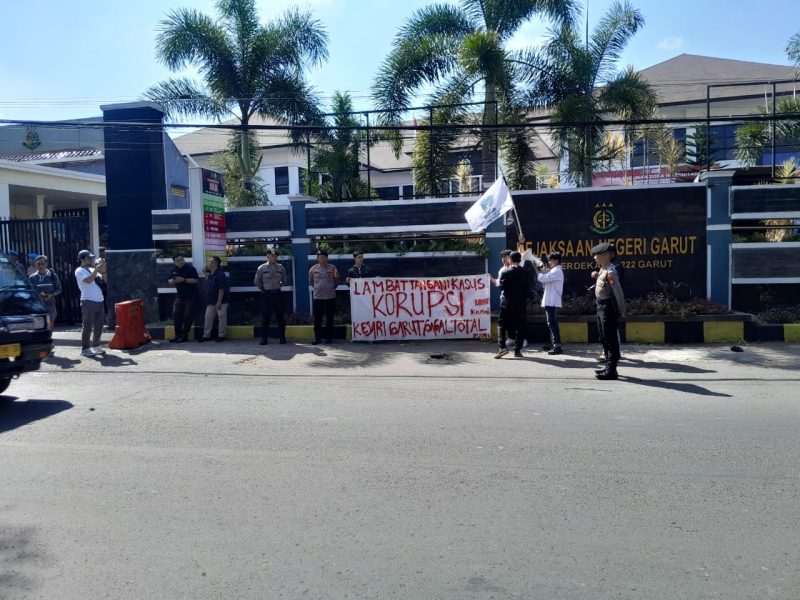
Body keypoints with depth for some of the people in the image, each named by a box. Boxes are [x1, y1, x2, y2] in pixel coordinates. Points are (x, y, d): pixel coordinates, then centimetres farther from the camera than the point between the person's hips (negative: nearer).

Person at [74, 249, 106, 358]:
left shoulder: (92, 270, 18)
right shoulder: (79, 271, -4)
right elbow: (88, 280, -22)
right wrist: (97, 268, -19)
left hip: (99, 301, 7)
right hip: (88, 301, -7)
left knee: (98, 326, 12)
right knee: (87, 326, -3)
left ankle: (96, 346, 23)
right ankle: (85, 349, 3)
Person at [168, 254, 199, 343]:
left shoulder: (190, 269, -7)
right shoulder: (174, 270, 11)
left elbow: (197, 280, -14)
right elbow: (169, 281, 16)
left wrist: (184, 280, -21)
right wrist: (174, 281, -8)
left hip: (190, 297, -6)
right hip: (179, 296, 6)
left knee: (188, 317, -3)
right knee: (176, 315, 4)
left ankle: (184, 336, 3)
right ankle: (177, 335, 13)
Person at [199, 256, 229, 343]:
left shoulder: (220, 274, -16)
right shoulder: (209, 274, 9)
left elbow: (221, 289, -19)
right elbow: (207, 285, 20)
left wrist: (219, 301, -21)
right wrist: (206, 273, 11)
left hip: (221, 300, -8)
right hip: (211, 300, 8)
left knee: (222, 317, 0)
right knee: (208, 317, 9)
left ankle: (222, 335, 9)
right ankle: (206, 335, 17)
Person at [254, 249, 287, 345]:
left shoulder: (280, 267, 4)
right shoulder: (262, 268, 0)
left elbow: (284, 281, 15)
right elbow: (257, 282, 8)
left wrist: (278, 287, 10)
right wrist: (263, 290, 9)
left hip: (278, 294, 1)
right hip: (267, 295, -1)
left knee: (280, 316, 4)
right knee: (266, 317, 0)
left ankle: (282, 337, 11)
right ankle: (264, 338, 6)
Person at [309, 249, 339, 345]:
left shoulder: (332, 268, 1)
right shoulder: (313, 269, 3)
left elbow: (336, 282, 8)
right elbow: (311, 281, 18)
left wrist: (336, 277, -10)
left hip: (330, 297, -1)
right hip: (317, 297, 1)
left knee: (330, 319, 6)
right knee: (317, 319, 3)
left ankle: (329, 337, 15)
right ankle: (317, 338, 12)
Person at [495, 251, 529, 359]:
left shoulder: (506, 272, -8)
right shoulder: (525, 273, 2)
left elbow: (501, 286, -4)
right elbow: (528, 289, 6)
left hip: (507, 303, -3)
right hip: (521, 304, 3)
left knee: (502, 325, 4)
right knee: (519, 326, 7)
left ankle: (502, 347, -10)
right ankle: (518, 350, 7)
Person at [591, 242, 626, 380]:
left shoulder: (610, 272, -18)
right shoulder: (603, 270, 10)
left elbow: (618, 292, -18)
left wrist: (621, 311, -14)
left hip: (608, 307, -10)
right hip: (601, 306, 10)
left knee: (610, 338, -4)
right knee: (604, 338, 18)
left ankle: (611, 370, 2)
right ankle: (608, 365, 30)